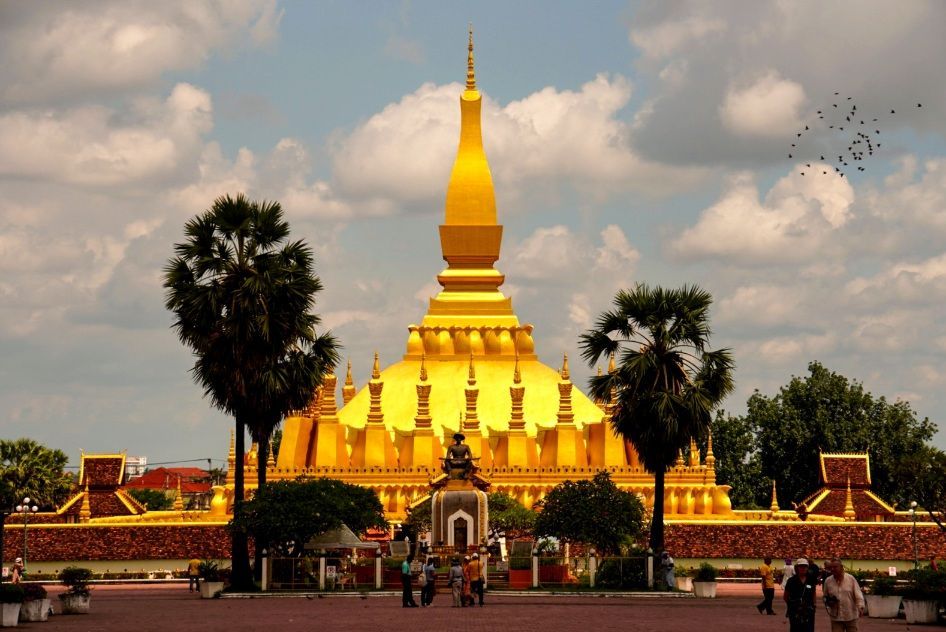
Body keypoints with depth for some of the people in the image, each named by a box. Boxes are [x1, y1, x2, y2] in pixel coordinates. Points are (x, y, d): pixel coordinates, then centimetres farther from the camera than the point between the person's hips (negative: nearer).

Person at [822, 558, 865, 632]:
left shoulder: (851, 579, -5)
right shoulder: (828, 581, 2)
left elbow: (858, 595, -7)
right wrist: (828, 602, -8)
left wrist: (860, 607, -23)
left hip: (851, 617, -1)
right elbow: (825, 597, 14)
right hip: (836, 618, 1)